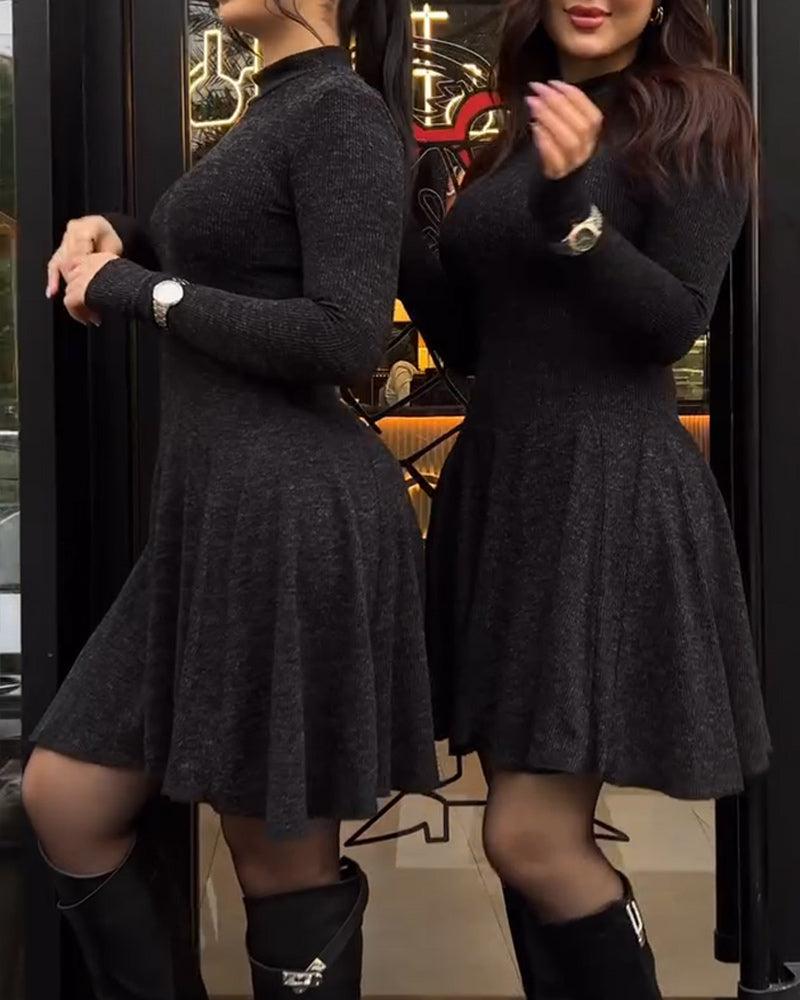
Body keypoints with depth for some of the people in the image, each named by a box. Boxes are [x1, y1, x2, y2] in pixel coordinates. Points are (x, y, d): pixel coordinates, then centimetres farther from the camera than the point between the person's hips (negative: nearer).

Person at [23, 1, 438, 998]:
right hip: (216, 507, 10)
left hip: (294, 510, -10)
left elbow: (345, 335, -20)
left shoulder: (343, 111, -10)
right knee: (64, 801, 14)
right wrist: (120, 238, 10)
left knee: (284, 860, 4)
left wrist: (139, 291, -11)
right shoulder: (277, 107, 18)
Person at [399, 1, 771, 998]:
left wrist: (573, 208, -25)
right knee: (546, 837, 12)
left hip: (608, 489, -7)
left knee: (531, 839, -7)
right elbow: (468, 345, 14)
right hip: (498, 483, 7)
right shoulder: (519, 132, 16)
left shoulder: (694, 115, -3)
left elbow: (678, 321, -13)